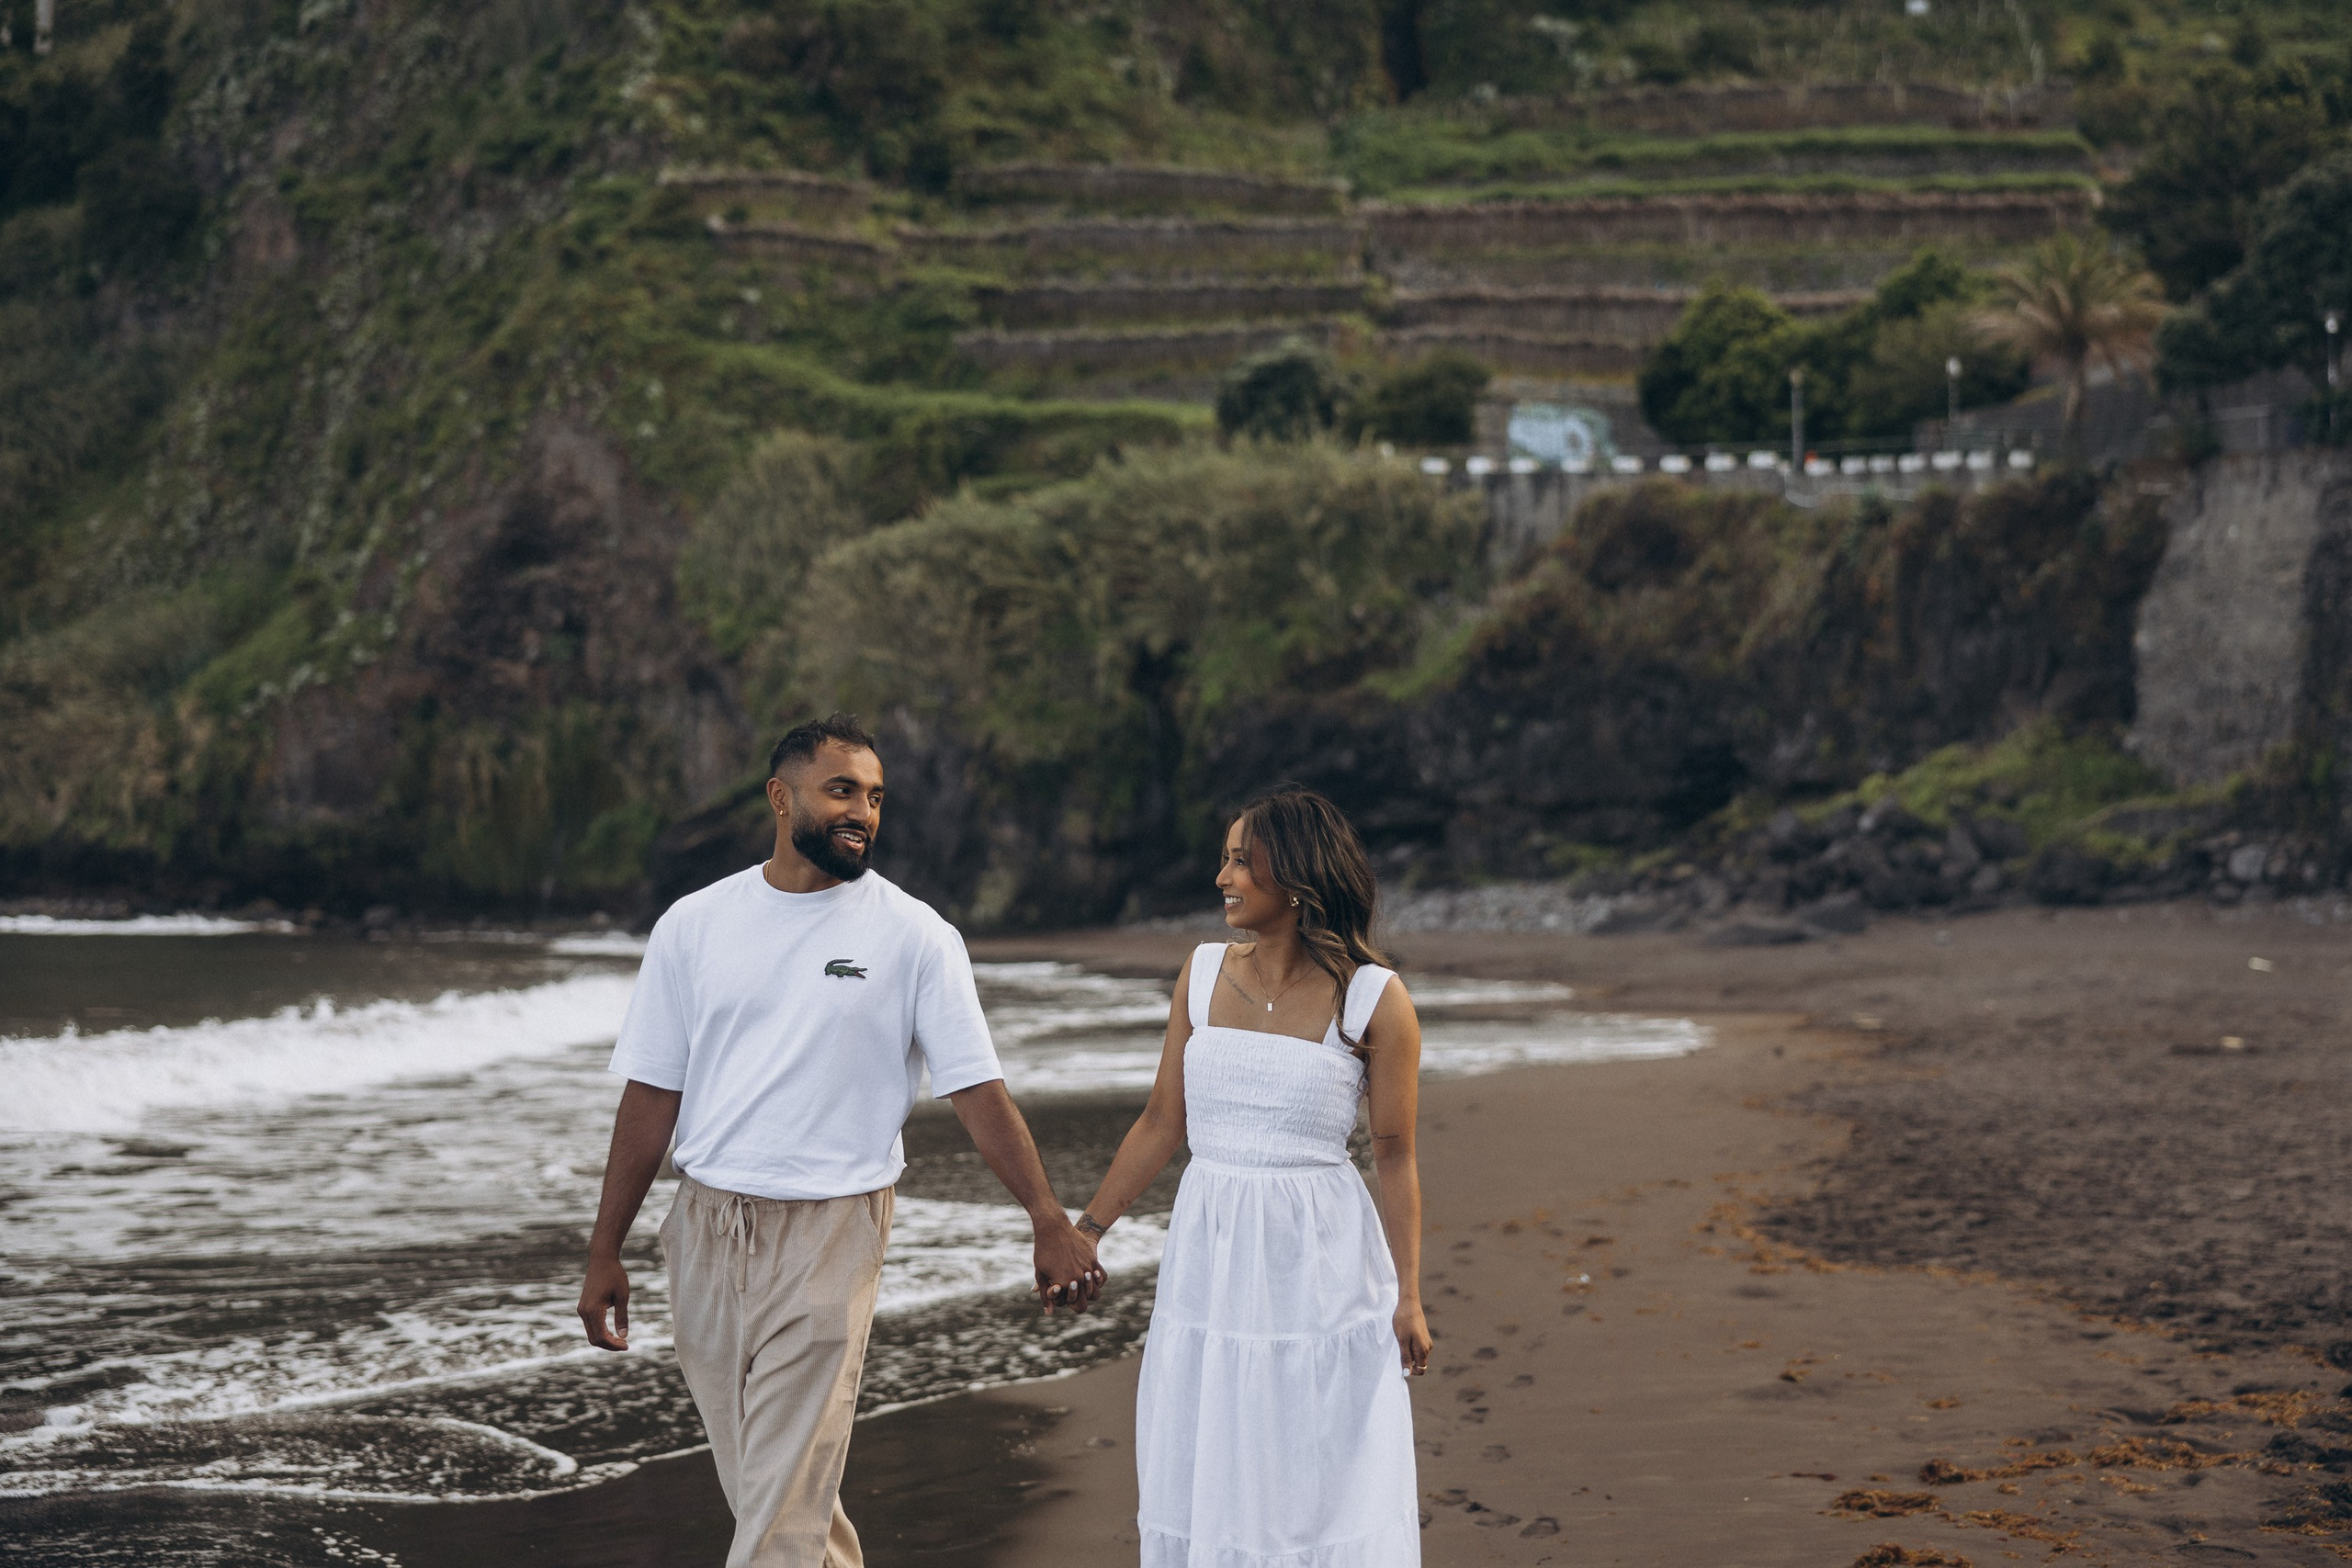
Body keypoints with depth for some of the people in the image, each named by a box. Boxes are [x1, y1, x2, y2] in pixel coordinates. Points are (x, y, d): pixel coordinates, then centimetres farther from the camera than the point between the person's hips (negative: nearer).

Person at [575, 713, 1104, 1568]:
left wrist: (1052, 1224, -12)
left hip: (829, 1238, -3)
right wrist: (605, 1252, 6)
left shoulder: (914, 935, -3)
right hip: (706, 1230, 3)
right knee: (760, 1486, 14)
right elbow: (651, 1097, 7)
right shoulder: (694, 925, 4)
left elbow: (978, 1091, -4)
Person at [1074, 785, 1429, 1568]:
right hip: (1210, 1256, 4)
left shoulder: (1374, 1000, -8)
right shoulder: (1204, 973, 4)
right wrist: (1085, 1229, 8)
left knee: (1324, 1483, 4)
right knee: (1204, 1474, 10)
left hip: (1320, 1263, -4)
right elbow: (1162, 1123, 9)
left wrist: (1408, 1296, -7)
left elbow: (1395, 1158, -5)